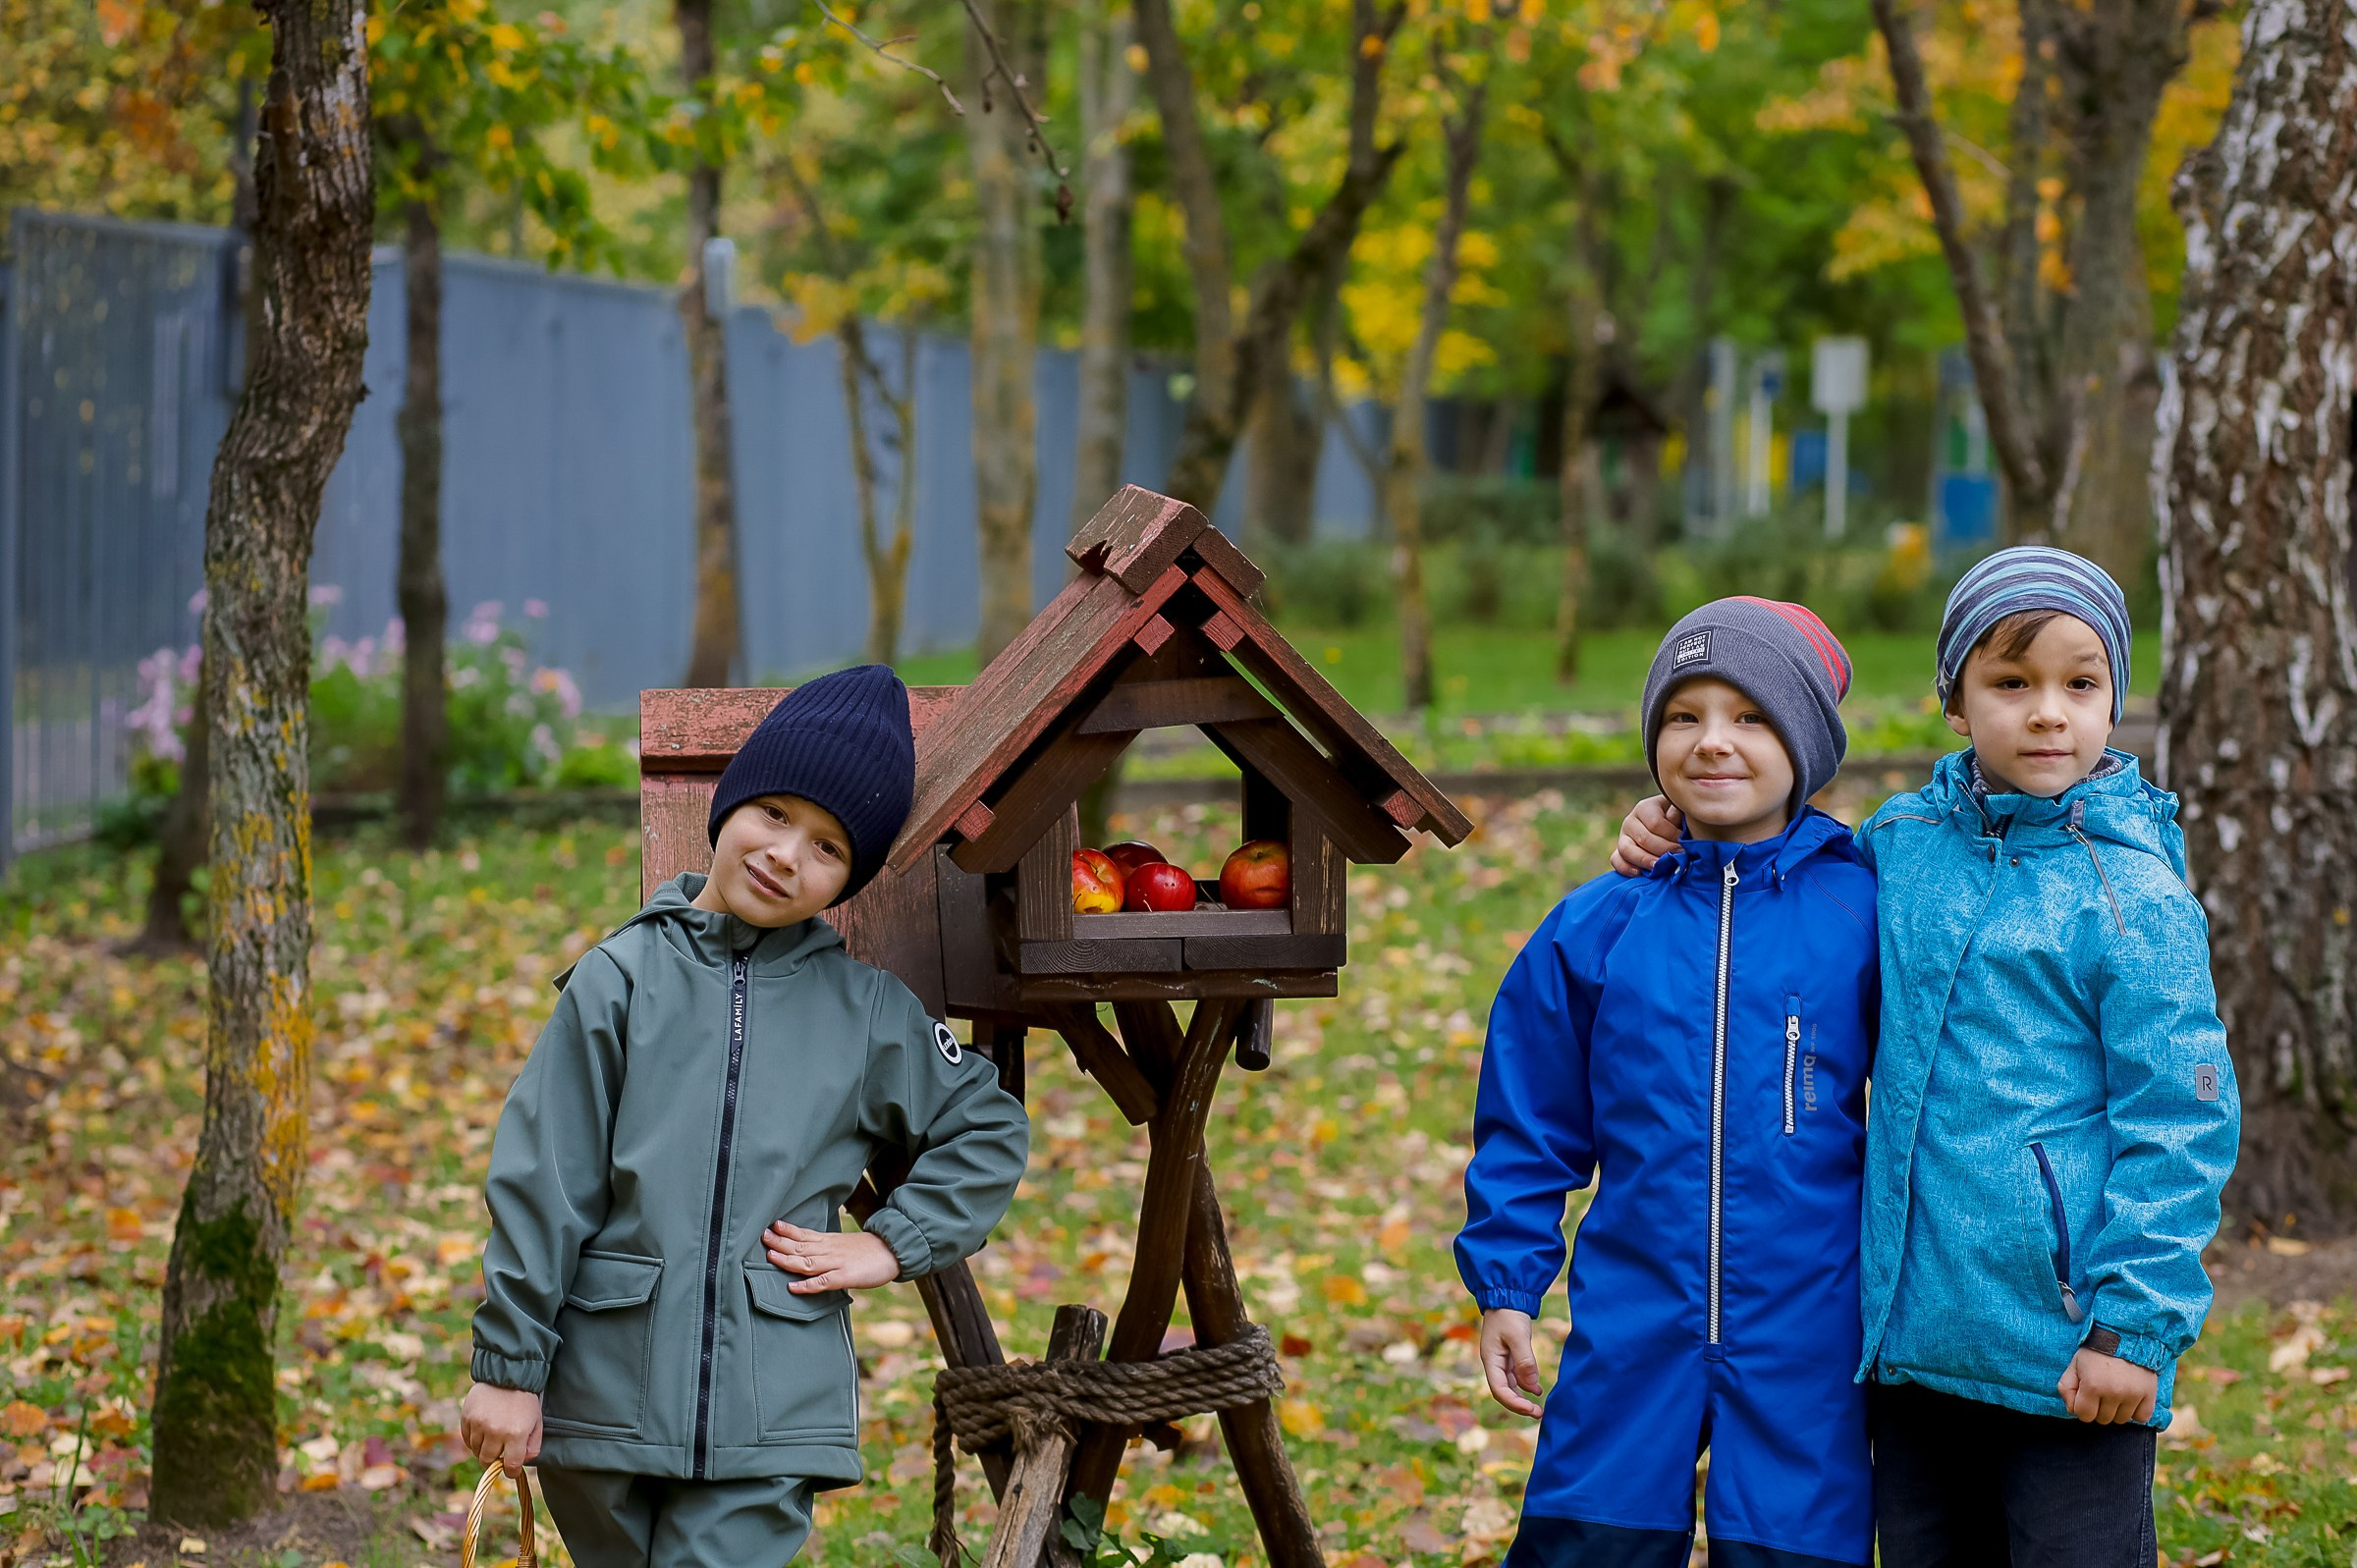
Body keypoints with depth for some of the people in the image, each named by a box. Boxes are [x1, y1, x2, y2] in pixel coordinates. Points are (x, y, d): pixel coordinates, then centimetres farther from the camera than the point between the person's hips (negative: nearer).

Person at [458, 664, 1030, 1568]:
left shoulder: (866, 1010, 5)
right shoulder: (622, 979, 1)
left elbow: (986, 1128, 18)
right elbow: (541, 1181, 1)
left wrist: (893, 1244, 4)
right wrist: (508, 1364, -1)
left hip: (768, 1416, 0)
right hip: (607, 1390, 0)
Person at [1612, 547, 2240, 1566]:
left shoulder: (2131, 896, -9)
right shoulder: (1900, 842, 6)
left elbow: (2179, 1123, -9)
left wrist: (2136, 1326, -13)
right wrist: (1686, 847, 10)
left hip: (2066, 1351, -5)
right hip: (1913, 1327, 6)